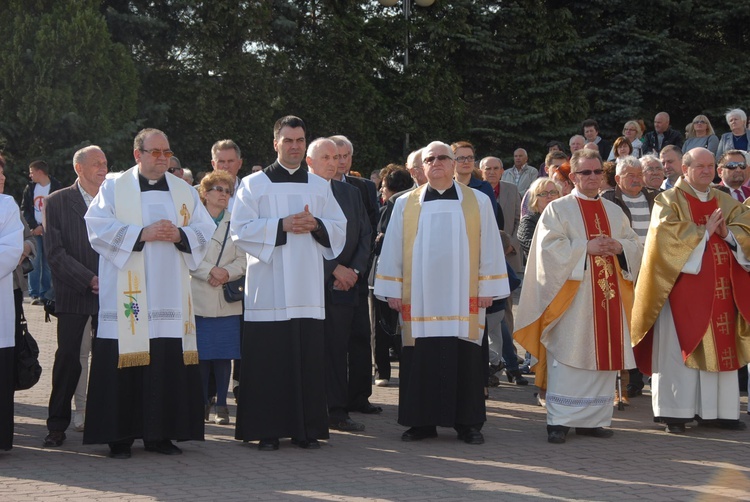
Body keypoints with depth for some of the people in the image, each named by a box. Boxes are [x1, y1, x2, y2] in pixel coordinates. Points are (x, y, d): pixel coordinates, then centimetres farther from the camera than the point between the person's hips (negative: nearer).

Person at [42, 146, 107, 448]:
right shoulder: (57, 202, 2)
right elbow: (55, 252, -5)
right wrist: (89, 280, -12)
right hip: (73, 295, -2)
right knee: (68, 358, -2)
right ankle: (57, 425, 6)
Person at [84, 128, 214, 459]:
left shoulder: (185, 192, 15)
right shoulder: (114, 189, 5)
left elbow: (207, 232, 10)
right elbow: (98, 228, -7)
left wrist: (180, 234, -10)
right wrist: (142, 234, -15)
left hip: (171, 295, 3)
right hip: (126, 297, -3)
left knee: (169, 366, 0)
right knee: (126, 367, -5)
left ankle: (160, 434, 8)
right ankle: (120, 437, 2)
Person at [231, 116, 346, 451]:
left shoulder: (320, 186, 14)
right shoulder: (254, 184, 4)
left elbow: (339, 228, 13)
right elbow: (241, 230, -4)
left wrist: (315, 224, -7)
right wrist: (282, 225, -14)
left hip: (307, 287, 3)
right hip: (268, 289, -3)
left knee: (308, 358, 1)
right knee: (268, 360, -4)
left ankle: (307, 429, 8)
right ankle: (267, 430, 1)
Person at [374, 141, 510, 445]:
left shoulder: (478, 202, 7)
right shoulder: (406, 205, 9)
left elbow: (489, 249, 6)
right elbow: (393, 250, 9)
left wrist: (487, 288, 1)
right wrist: (393, 290, 4)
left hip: (463, 300, -1)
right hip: (419, 299, 1)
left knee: (464, 360, -1)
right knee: (420, 360, 1)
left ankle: (467, 423, 7)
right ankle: (422, 422, 9)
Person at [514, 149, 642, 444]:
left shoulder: (614, 212, 17)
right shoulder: (558, 210, 1)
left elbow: (635, 246, 15)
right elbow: (549, 248, -10)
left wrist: (618, 247, -7)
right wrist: (586, 248, -16)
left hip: (607, 297, 5)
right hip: (572, 297, -5)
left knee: (603, 357, 4)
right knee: (567, 357, -9)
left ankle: (593, 419, 10)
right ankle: (558, 421, -7)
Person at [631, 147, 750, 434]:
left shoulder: (725, 203, 16)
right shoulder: (670, 202, 0)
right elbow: (668, 237, -14)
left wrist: (727, 233, -11)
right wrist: (705, 232, -12)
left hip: (719, 291, 5)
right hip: (683, 289, -5)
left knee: (721, 346, 4)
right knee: (680, 348, -6)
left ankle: (716, 411, 10)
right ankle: (676, 413, -3)